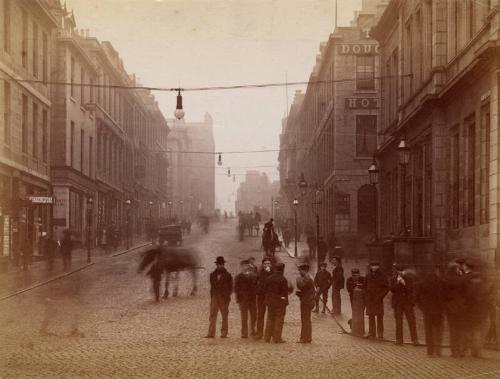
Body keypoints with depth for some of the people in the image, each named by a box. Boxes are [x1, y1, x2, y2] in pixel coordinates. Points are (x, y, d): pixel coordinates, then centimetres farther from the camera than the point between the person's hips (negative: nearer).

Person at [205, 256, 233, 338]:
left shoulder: (227, 275, 3)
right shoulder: (212, 275, 12)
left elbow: (230, 287, 5)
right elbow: (212, 286, 16)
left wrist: (227, 296, -6)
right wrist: (212, 296, 8)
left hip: (224, 298, -2)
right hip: (214, 297, 2)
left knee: (224, 316, 2)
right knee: (212, 315, -7)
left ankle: (224, 333, 8)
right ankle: (211, 333, -10)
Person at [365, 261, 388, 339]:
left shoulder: (382, 277, -3)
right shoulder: (368, 276, 8)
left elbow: (386, 288, -2)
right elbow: (366, 287, 15)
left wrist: (380, 296, -11)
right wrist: (366, 298, 7)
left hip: (378, 300, -4)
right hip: (369, 300, 4)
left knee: (379, 317, -1)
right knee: (371, 317, 8)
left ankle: (380, 334, 3)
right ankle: (371, 333, 15)